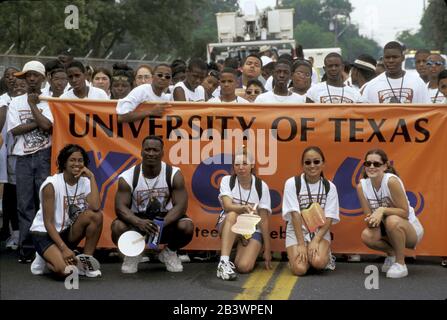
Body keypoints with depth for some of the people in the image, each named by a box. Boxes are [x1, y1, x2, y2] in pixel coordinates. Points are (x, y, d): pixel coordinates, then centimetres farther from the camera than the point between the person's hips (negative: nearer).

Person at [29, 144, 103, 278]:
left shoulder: (85, 182, -3)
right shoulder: (51, 185, -17)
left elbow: (96, 207, -24)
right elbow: (48, 222, -18)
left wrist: (91, 177, -19)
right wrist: (64, 248, -27)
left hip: (67, 232, 5)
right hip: (44, 233, -5)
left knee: (96, 215, -22)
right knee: (66, 270, -31)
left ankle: (86, 262, -9)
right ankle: (45, 260, 7)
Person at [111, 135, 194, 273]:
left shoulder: (174, 175, -12)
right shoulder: (127, 177, -13)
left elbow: (181, 206, -18)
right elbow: (121, 207, -19)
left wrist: (162, 223, -36)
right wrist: (139, 222, -40)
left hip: (165, 218, 0)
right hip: (138, 219, 0)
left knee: (187, 226, -30)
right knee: (118, 226, -32)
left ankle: (169, 252, 5)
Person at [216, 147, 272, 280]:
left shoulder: (261, 186, -6)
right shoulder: (227, 181, -6)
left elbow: (264, 219, -5)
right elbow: (227, 206, -23)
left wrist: (267, 249, -6)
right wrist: (243, 208, -46)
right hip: (230, 227, 0)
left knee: (244, 267, -25)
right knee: (232, 215, -36)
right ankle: (224, 262, -39)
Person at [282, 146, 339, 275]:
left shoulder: (330, 187, -1)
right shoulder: (292, 183, -9)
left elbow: (329, 218, -5)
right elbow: (295, 214, -13)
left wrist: (315, 241, -18)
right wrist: (301, 244, -18)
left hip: (320, 232, 1)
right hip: (296, 232, -1)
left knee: (318, 262, -29)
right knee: (300, 269, -24)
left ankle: (326, 255, 7)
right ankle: (295, 254, 11)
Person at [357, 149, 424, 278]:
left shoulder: (391, 181, -24)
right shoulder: (362, 186, -9)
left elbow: (405, 212, -22)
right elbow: (368, 215, -4)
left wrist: (382, 210, -35)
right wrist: (371, 220, -27)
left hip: (410, 229, -5)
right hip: (388, 230, 5)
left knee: (392, 220, -36)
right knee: (367, 236, -24)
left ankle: (400, 264, -14)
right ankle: (391, 254, 9)